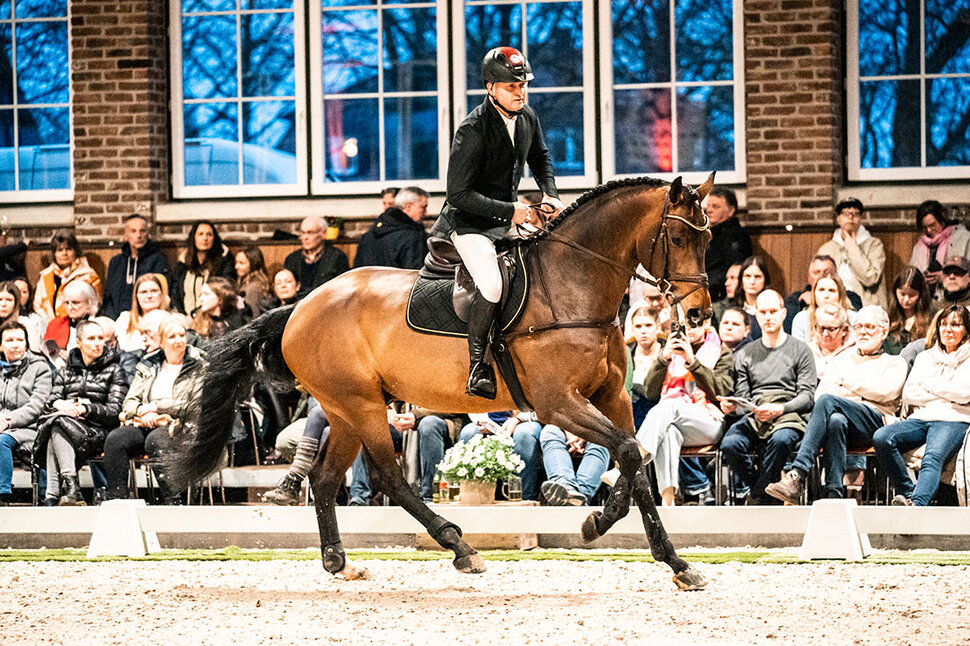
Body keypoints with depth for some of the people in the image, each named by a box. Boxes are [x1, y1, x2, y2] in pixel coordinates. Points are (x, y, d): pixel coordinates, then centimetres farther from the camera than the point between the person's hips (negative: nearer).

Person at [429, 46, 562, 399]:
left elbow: (540, 158, 22)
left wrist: (550, 194, 4)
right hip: (470, 221, -8)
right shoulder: (473, 130, -23)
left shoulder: (527, 117, 0)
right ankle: (477, 366, -15)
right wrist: (509, 210, -24)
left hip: (510, 217, 8)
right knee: (491, 285, -29)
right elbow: (459, 194, -23)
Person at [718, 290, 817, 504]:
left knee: (781, 440, -39)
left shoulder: (800, 350, 12)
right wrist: (730, 405, -8)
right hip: (754, 416, 3)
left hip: (789, 414, -2)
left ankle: (757, 495, -23)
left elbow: (807, 396, 2)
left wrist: (778, 409, -16)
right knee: (730, 444, -31)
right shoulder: (745, 354, 22)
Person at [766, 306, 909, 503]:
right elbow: (820, 392, 15)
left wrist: (849, 383, 7)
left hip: (876, 423, -3)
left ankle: (797, 475, -47)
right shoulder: (842, 359, 33)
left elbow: (886, 392, 0)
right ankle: (833, 494, -49)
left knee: (827, 400, -33)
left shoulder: (895, 363, 22)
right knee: (836, 420, -39)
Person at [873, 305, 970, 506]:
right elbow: (908, 394, 13)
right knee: (881, 438, -27)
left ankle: (917, 504, -61)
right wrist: (947, 394, 3)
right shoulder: (924, 357, 26)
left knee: (932, 458, -37)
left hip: (953, 420, -5)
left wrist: (929, 384, 7)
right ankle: (908, 492, -25)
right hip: (920, 418, 5)